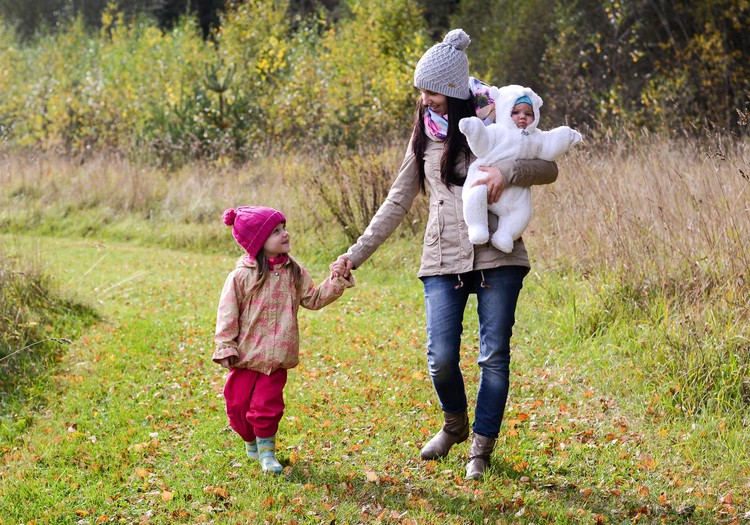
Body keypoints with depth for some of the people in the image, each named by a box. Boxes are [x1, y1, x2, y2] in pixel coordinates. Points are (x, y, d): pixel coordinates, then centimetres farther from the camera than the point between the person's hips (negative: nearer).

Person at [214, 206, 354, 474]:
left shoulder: (294, 273, 3)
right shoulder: (241, 276, -9)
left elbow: (314, 299, 11)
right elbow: (227, 314, -6)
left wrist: (336, 282, -1)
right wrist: (225, 348, -8)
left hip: (276, 356, 1)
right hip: (246, 355, -1)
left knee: (267, 405, -4)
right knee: (238, 404, 6)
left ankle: (266, 451, 10)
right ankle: (251, 442, 32)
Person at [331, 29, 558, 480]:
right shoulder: (424, 137, 13)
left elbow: (548, 169, -1)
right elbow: (398, 203, 16)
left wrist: (509, 171, -22)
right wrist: (358, 253, 11)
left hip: (497, 257, -2)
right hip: (444, 260, 3)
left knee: (495, 355, -1)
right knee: (441, 357, -7)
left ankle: (482, 447, 16)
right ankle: (455, 425, 23)